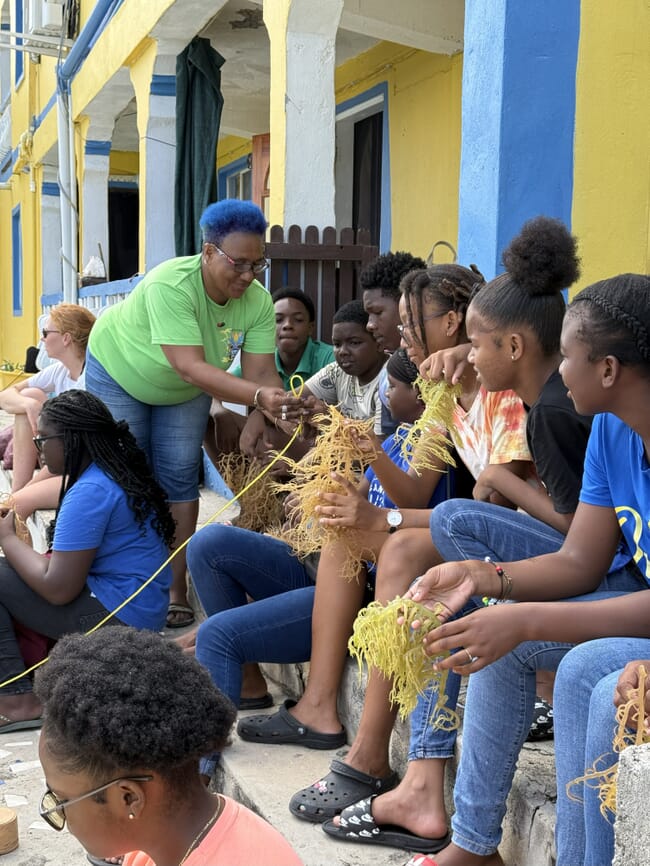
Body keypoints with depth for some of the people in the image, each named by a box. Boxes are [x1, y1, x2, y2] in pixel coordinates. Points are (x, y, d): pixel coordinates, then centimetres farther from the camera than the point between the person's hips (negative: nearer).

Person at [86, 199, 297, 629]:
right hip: (120, 371, -4)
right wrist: (259, 396, -59)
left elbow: (261, 372, -29)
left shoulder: (258, 301, -26)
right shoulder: (170, 285, -41)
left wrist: (259, 420, -48)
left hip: (183, 395, 4)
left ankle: (176, 589, 8)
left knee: (179, 480, 0)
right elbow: (190, 368, -49)